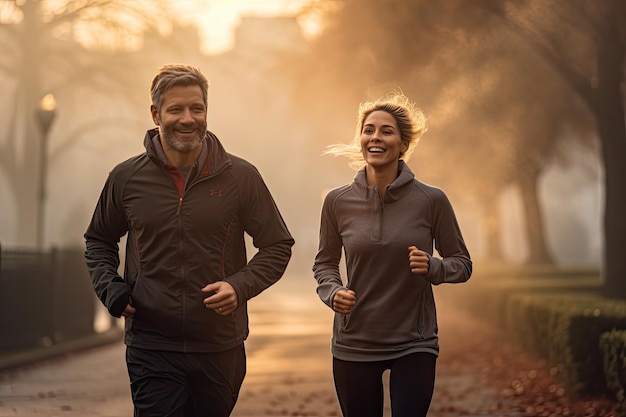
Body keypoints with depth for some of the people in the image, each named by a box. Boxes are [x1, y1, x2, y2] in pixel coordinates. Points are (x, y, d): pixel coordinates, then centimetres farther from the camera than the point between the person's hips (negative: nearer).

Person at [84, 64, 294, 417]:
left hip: (220, 349, 1)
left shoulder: (241, 177, -2)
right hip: (151, 349, 0)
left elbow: (278, 246, 3)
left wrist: (241, 286, -14)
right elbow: (99, 239, 18)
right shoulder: (127, 178, 1)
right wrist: (108, 285, -1)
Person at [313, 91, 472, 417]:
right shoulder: (338, 202, -2)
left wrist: (433, 268, -18)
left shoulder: (431, 201, -7)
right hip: (354, 344, 2)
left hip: (414, 344, -1)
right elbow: (324, 263, 11)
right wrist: (332, 292, -9)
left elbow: (462, 263, 3)